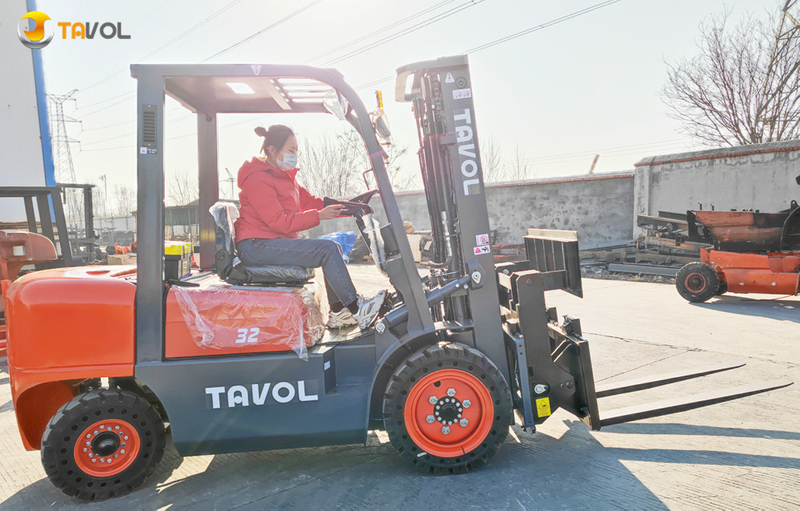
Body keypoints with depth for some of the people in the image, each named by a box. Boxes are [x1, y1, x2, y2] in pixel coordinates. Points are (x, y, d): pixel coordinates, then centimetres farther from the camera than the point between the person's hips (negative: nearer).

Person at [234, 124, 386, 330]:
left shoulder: (284, 177, 19)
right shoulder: (258, 180, -12)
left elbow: (311, 202, 14)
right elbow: (279, 222, -20)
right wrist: (319, 216, -21)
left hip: (273, 242, 10)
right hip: (256, 247, -10)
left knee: (333, 247, 3)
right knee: (328, 249, -19)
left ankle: (338, 313, 0)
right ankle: (357, 310, -16)